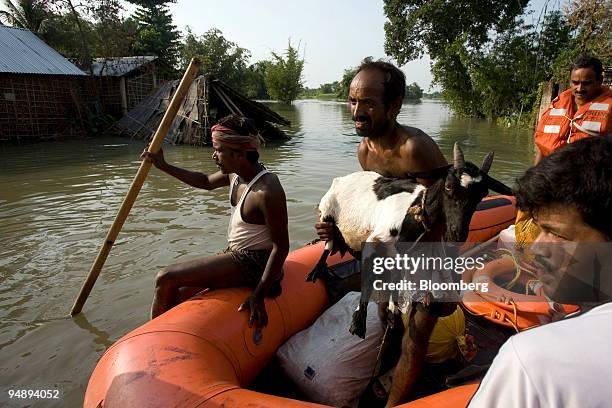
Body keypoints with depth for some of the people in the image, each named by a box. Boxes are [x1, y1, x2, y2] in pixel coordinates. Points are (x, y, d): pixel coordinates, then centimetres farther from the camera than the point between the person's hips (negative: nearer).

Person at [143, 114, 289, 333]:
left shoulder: (267, 192, -28)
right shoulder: (236, 173, -1)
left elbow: (281, 247, -23)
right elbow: (206, 181, 21)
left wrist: (258, 295, -23)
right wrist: (163, 166, 19)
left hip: (253, 263, -9)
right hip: (236, 253, 9)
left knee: (166, 279, -9)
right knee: (180, 296, 15)